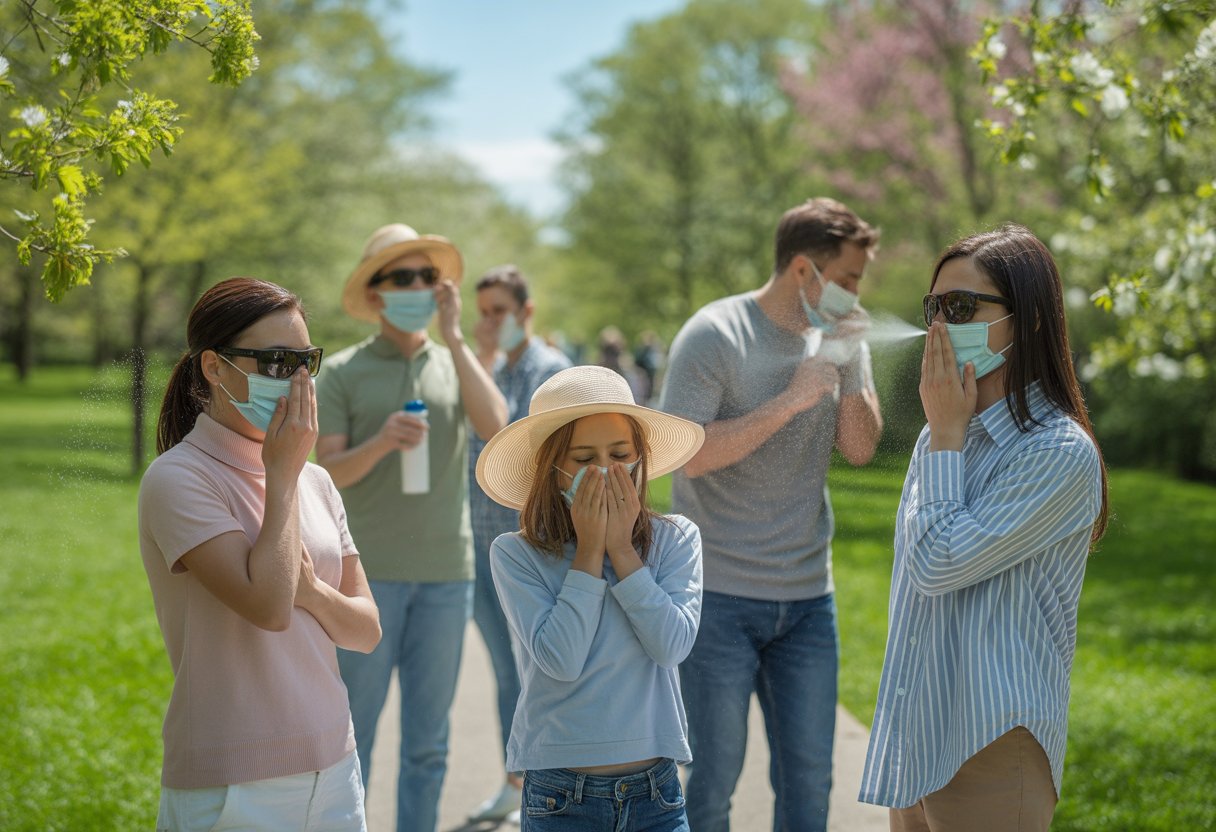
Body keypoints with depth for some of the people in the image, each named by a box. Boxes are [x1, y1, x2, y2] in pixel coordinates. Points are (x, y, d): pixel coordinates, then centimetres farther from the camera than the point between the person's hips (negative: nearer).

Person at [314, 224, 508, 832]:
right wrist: (382, 442, -23)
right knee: (353, 735, 2)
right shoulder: (342, 372, 1)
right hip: (368, 574, -2)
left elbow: (495, 427, -10)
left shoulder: (457, 365, 9)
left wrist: (453, 335, -10)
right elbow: (326, 473, -5)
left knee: (427, 743, 8)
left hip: (446, 574, 3)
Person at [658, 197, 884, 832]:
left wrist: (847, 369, -12)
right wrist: (792, 400, -21)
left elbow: (860, 448, 3)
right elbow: (689, 452, -19)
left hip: (808, 599, 5)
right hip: (720, 595, -5)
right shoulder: (714, 336, -11)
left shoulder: (839, 338, 7)